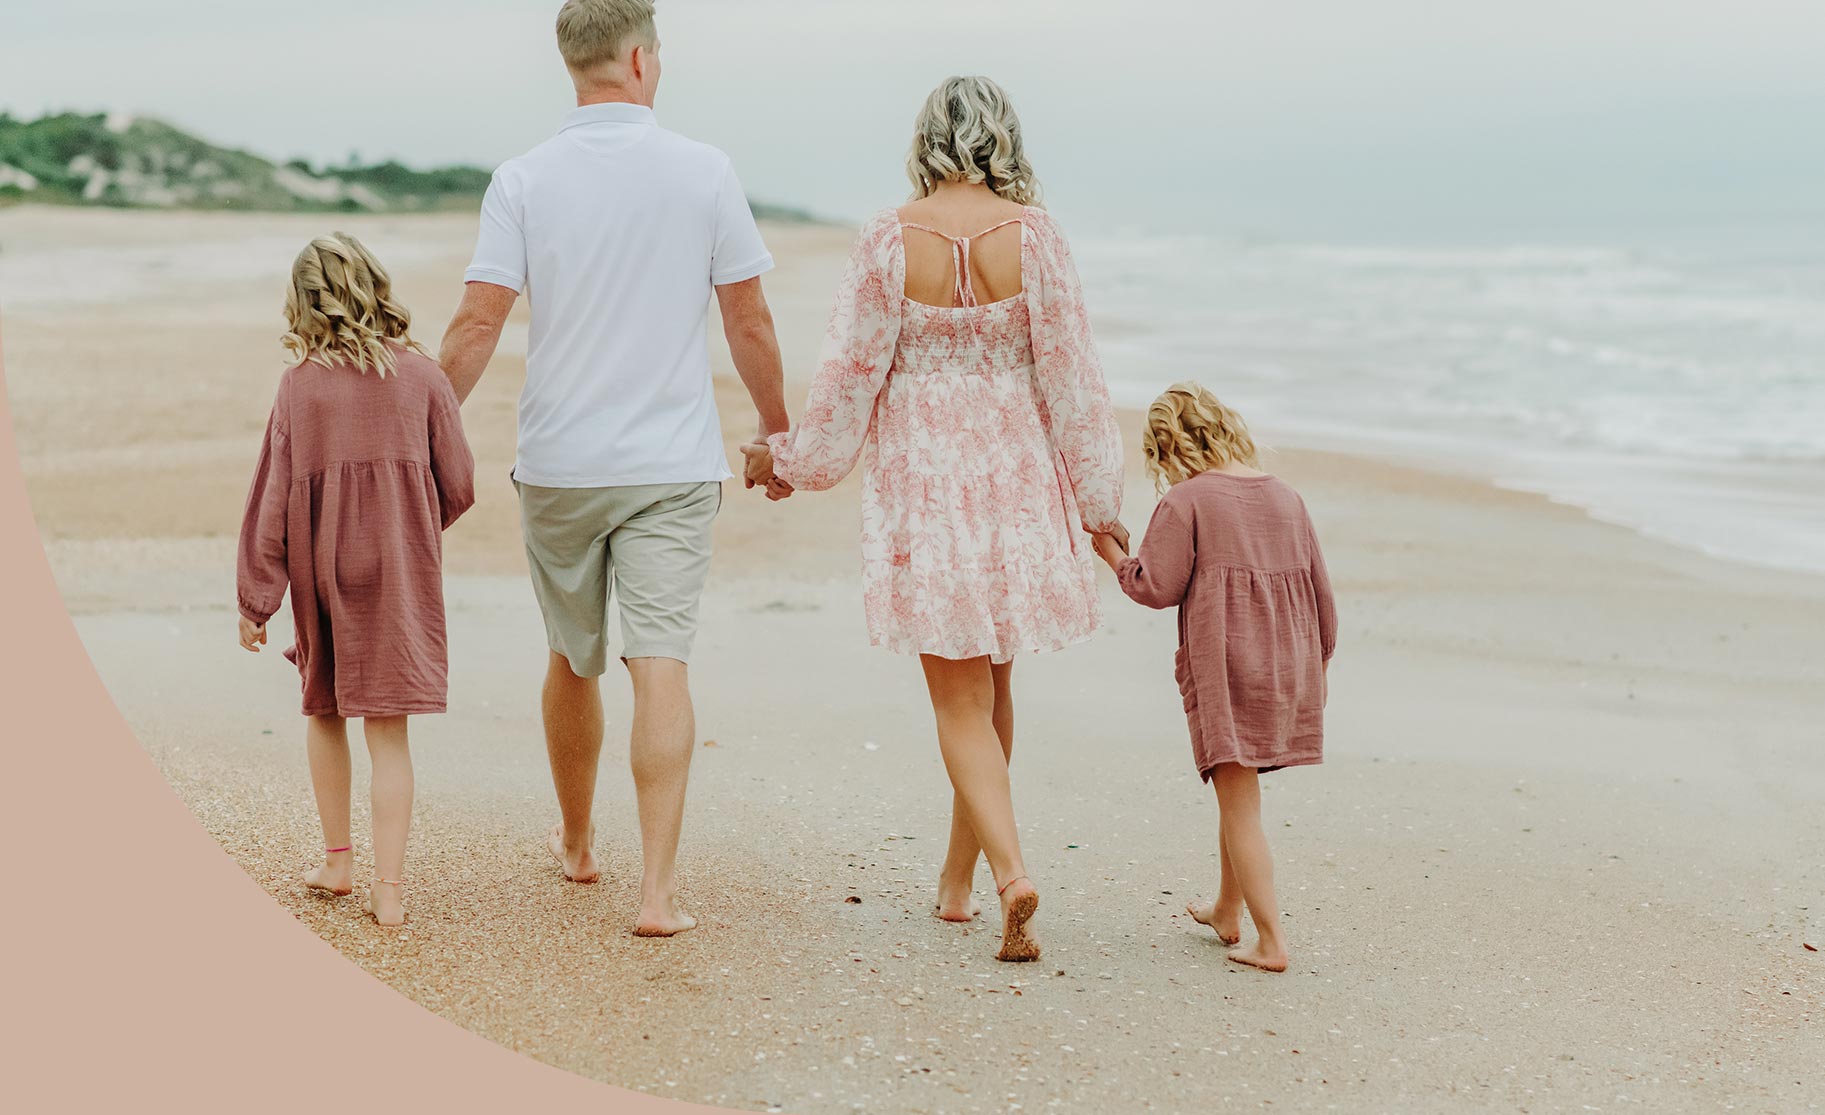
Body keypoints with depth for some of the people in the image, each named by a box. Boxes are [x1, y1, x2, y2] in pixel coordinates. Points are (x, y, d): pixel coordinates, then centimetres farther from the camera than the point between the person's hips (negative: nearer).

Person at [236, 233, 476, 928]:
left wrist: (254, 600, 4)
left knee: (323, 708, 20)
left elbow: (272, 499, -3)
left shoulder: (298, 386, -3)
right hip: (400, 566, 0)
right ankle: (388, 887, -1)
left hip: (320, 569, 1)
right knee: (387, 726, 1)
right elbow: (458, 487, 0)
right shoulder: (420, 375, -2)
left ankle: (337, 859, 26)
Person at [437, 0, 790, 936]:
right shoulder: (704, 173, -3)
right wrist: (776, 426, 14)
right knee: (661, 666, -4)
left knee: (572, 661, 17)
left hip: (558, 464, 2)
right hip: (673, 464, -1)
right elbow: (749, 321, 1)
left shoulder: (523, 181, -3)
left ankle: (576, 844, 36)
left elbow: (477, 323, -8)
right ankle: (658, 888, -10)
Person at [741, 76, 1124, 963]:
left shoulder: (890, 238, -8)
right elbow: (1070, 372, -3)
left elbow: (853, 370, -5)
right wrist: (1097, 498, 5)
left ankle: (1010, 870, -18)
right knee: (988, 681, 17)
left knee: (961, 698, 2)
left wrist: (792, 458, 11)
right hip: (1016, 481, 2)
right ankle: (959, 876, 29)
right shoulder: (1034, 234, -6)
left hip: (923, 483, -2)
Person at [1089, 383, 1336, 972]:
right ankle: (1226, 911, 35)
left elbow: (1157, 588, -10)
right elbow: (1320, 592, 13)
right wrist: (1318, 666, 25)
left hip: (1222, 664, -6)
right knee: (1237, 792, 22)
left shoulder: (1185, 500, -8)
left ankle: (1271, 939, -7)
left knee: (1239, 805, -2)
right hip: (1288, 661, 6)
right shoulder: (1286, 497, 10)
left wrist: (1113, 553, 7)